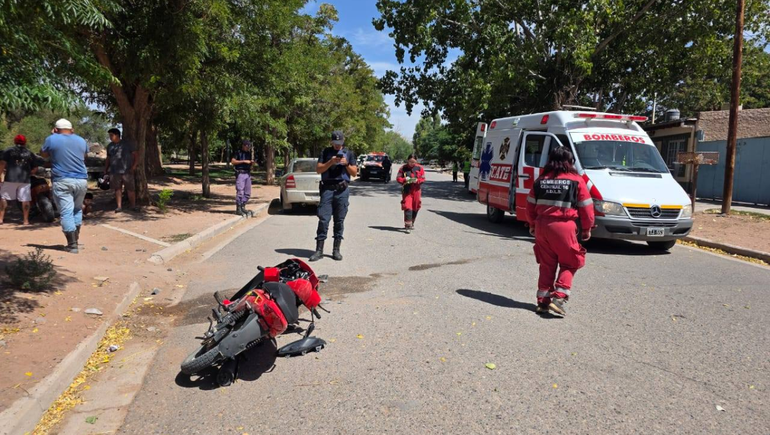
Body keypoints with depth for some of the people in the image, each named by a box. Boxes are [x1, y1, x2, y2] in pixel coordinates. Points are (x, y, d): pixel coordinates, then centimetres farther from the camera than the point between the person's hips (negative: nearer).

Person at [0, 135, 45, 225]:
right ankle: (26, 220, 3)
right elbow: (35, 168, 10)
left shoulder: (8, 151, 6)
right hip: (25, 179, 1)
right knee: (25, 200, 3)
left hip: (10, 178, -1)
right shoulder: (29, 153, 12)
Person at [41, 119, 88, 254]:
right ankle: (75, 239, 21)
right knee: (77, 209, 19)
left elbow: (44, 155, 16)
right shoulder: (81, 140, 9)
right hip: (81, 180, 4)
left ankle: (72, 245, -7)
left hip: (62, 181, -3)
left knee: (66, 212, -4)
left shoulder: (52, 139, -1)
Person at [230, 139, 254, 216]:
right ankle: (238, 209, -4)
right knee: (240, 192, -10)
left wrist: (252, 163, 1)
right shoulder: (238, 152, -1)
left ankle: (243, 207, 19)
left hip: (248, 174, 6)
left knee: (247, 193, 7)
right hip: (240, 173, -6)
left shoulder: (249, 153, 17)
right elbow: (233, 161, -12)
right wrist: (244, 161, -16)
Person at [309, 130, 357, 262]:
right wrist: (330, 162, -11)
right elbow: (318, 169, 2)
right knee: (323, 219, -6)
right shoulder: (325, 152, 10)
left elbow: (354, 173, 9)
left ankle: (336, 250, 11)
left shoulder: (349, 153, 12)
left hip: (342, 190, 1)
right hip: (327, 189, -1)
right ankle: (319, 250, -3)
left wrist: (346, 164, -8)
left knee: (339, 220, 3)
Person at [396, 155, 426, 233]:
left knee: (415, 208, 11)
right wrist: (405, 179, -18)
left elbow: (423, 179, 4)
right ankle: (408, 226, -15)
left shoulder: (419, 168, 4)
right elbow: (398, 178, 1)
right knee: (407, 207, -12)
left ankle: (411, 223, 31)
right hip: (407, 190, -2)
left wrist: (417, 180, -16)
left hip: (416, 190, 2)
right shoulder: (403, 168, 1)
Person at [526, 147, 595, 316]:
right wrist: (587, 229, 10)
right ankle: (559, 297, -5)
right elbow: (586, 207, -1)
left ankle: (543, 300, 15)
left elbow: (531, 205, 12)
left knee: (546, 265, 13)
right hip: (563, 226, -4)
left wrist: (532, 224, 24)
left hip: (542, 226, 4)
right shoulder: (576, 181, -3)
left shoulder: (541, 180, 8)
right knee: (569, 264, 9)